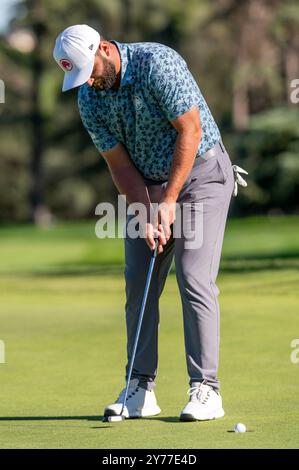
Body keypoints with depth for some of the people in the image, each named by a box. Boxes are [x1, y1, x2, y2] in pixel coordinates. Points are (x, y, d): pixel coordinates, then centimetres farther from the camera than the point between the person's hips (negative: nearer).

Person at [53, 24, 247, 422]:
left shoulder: (157, 63, -23)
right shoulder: (89, 98, -4)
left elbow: (190, 130, -22)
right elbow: (119, 163, -2)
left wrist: (169, 202, -21)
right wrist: (146, 214, -15)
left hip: (200, 173, -6)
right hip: (147, 186, 6)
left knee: (195, 280, -14)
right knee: (138, 285, 0)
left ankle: (205, 389, -12)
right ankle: (141, 389, 5)